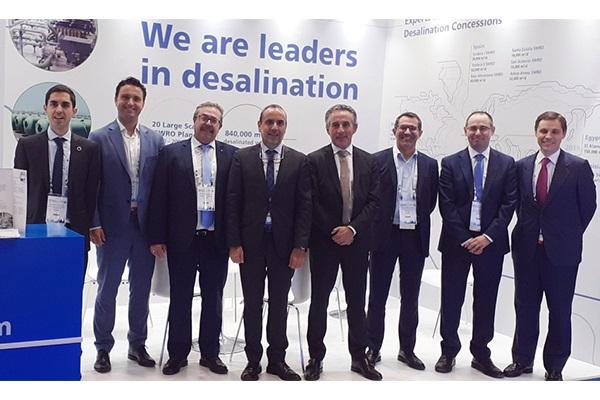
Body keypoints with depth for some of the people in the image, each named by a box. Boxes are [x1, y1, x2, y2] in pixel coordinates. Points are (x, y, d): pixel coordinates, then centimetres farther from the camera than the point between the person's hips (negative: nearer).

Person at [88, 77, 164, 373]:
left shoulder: (155, 140, 5)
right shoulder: (99, 138, -2)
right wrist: (94, 224, -10)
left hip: (146, 226, 3)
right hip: (112, 226, -2)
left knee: (141, 289, 12)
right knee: (107, 290, 8)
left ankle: (137, 345, 27)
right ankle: (103, 348, 22)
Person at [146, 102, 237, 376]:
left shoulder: (231, 155, 4)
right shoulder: (171, 153, 3)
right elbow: (159, 198, -1)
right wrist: (157, 237, -5)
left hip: (217, 239, 1)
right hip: (182, 239, -1)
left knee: (213, 299, 10)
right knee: (180, 299, 9)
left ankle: (210, 353, 23)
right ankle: (178, 354, 22)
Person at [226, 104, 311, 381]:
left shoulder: (299, 161, 2)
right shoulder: (242, 158, 2)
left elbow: (304, 205, -1)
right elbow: (233, 202, -1)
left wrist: (300, 246, -7)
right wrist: (234, 243, -7)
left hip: (284, 244, 0)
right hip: (251, 243, 0)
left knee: (279, 304, 10)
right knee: (252, 304, 9)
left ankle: (277, 359, 22)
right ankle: (253, 360, 20)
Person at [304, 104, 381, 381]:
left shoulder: (369, 162, 6)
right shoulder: (314, 160, -3)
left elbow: (373, 202, 0)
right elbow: (312, 203, -7)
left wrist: (353, 229, -12)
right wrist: (334, 232, -12)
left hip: (357, 241, 3)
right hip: (324, 241, -2)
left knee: (357, 301, 11)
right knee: (319, 301, 6)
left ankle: (359, 357, 23)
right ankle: (316, 358, 17)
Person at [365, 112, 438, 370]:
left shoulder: (430, 165, 6)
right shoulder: (378, 161, -4)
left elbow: (431, 202, 11)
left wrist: (417, 220, 4)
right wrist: (377, 227, -4)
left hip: (415, 237, 3)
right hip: (385, 236, -3)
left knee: (410, 297, 12)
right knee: (378, 296, 6)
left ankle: (407, 349, 25)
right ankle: (373, 348, 19)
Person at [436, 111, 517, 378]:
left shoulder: (507, 164, 4)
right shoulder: (450, 163, 1)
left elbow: (508, 205, -2)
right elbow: (446, 206, -4)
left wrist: (488, 237, -12)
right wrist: (465, 239, -11)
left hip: (490, 243, 1)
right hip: (456, 242, 0)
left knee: (485, 301, 9)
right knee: (451, 299, 7)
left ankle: (481, 354, 22)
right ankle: (449, 352, 21)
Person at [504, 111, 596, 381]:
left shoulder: (578, 167, -5)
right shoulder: (522, 166, 4)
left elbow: (588, 206, 0)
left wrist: (569, 237, 1)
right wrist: (527, 231, 6)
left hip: (561, 251, -3)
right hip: (527, 248, 3)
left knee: (560, 311, 8)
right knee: (525, 308, 12)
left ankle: (554, 367, 23)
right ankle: (522, 360, 28)